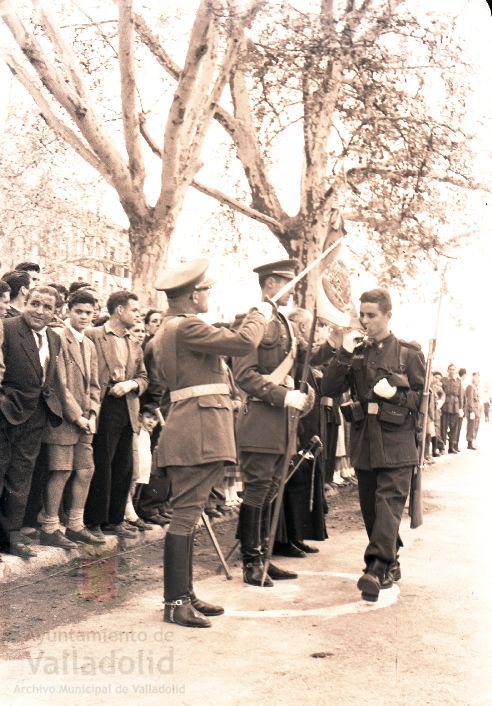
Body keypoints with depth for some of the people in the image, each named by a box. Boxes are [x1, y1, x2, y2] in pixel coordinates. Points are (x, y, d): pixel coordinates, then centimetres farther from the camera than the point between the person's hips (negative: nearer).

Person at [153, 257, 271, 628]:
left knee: (187, 514, 13)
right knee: (186, 514, -7)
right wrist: (260, 314, 0)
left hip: (198, 431, 11)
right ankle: (175, 603, -2)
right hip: (199, 432, -11)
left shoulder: (169, 328, 19)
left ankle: (184, 594, 21)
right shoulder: (186, 327, -14)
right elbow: (244, 342, -18)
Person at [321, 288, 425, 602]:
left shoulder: (409, 353, 1)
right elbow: (330, 388, 2)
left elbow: (423, 398, 2)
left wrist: (395, 394, -15)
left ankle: (378, 568, -17)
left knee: (388, 503, -13)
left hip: (396, 443, -4)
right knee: (370, 507, 10)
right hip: (364, 443, 5)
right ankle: (391, 565, 24)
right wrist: (344, 354, -7)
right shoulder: (357, 353, 11)